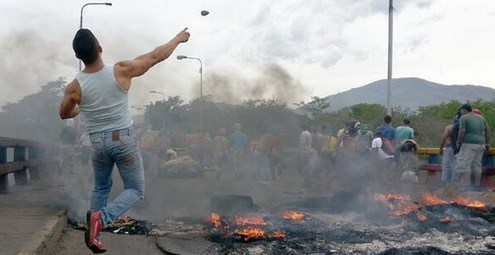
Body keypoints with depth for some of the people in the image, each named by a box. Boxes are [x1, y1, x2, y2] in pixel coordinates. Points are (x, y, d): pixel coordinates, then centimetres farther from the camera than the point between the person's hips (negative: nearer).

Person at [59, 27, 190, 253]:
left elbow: (64, 114, 9)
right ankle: (101, 218, -17)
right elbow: (157, 56, -7)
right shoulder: (121, 71, -17)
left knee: (101, 189, 23)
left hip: (98, 142, 3)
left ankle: (94, 236, 20)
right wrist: (178, 38, 8)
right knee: (135, 190, 7)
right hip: (123, 139, -3)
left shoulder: (74, 87, -10)